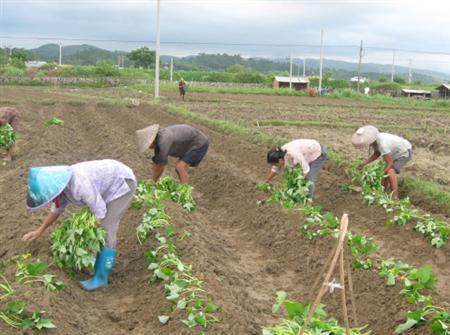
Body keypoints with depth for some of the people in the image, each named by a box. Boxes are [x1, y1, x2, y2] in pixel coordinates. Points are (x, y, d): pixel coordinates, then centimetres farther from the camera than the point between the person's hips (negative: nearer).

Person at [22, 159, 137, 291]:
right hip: (109, 183, 9)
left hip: (122, 182, -9)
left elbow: (100, 213, -25)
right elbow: (57, 208, 14)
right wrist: (39, 230, 19)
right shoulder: (60, 185, -6)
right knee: (99, 227, 16)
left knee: (105, 230, -9)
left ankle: (100, 277, 0)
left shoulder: (80, 185, -35)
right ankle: (108, 258, 36)